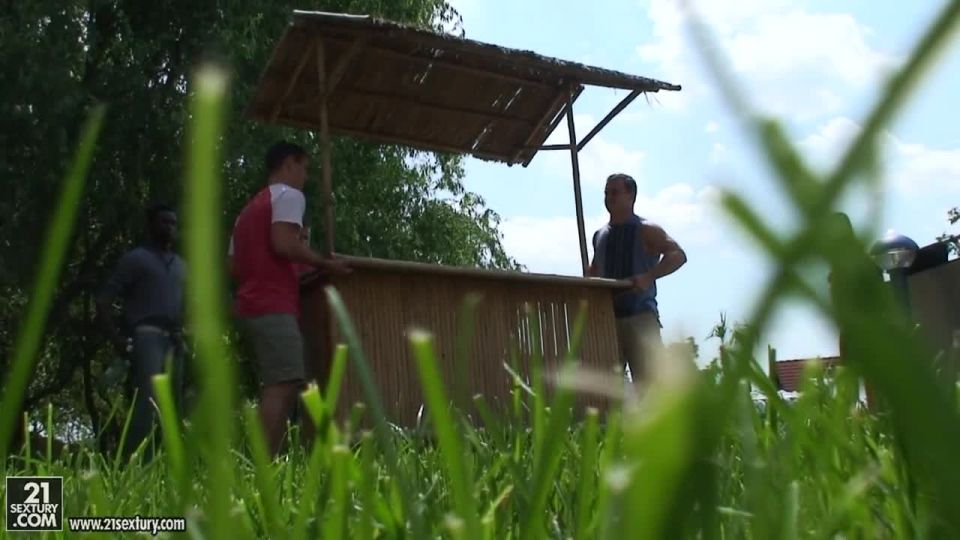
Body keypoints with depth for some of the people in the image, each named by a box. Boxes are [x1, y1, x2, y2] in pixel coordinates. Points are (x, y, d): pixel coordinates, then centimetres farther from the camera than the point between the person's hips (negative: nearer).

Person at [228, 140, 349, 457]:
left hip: (251, 305, 9)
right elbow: (283, 243, -17)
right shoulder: (288, 195, 1)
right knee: (283, 386, -16)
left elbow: (233, 266, 23)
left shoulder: (250, 208, 28)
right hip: (274, 306, -9)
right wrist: (324, 264, -7)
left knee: (278, 388, 7)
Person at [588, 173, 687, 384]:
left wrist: (649, 276, -26)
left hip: (641, 317, -5)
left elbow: (678, 255, -13)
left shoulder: (646, 231, 0)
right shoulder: (599, 235, 16)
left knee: (647, 381, -10)